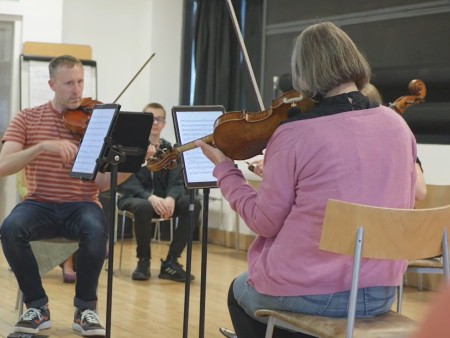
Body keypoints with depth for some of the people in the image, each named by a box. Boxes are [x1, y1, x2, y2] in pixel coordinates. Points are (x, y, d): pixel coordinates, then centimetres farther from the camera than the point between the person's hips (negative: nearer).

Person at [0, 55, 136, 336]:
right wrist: (43, 146, -25)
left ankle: (86, 307, -11)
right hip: (40, 205, 0)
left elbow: (101, 183, -5)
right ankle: (37, 305, -11)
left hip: (81, 206, 0)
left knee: (96, 230, -35)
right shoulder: (27, 119, 3)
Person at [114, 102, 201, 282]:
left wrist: (171, 198, -25)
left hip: (162, 199, 4)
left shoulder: (169, 149, 10)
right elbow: (128, 181, -13)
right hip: (134, 197, -4)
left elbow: (176, 181, -1)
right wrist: (150, 196, -31)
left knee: (193, 204, -24)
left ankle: (170, 262, -18)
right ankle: (143, 260, -15)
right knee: (144, 206, -39)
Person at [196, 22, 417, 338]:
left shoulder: (294, 134, -17)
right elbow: (401, 207, 10)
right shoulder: (398, 126, -2)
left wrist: (224, 167, 2)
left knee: (240, 292, 30)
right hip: (380, 294, 5)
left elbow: (265, 222, -9)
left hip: (307, 293, -5)